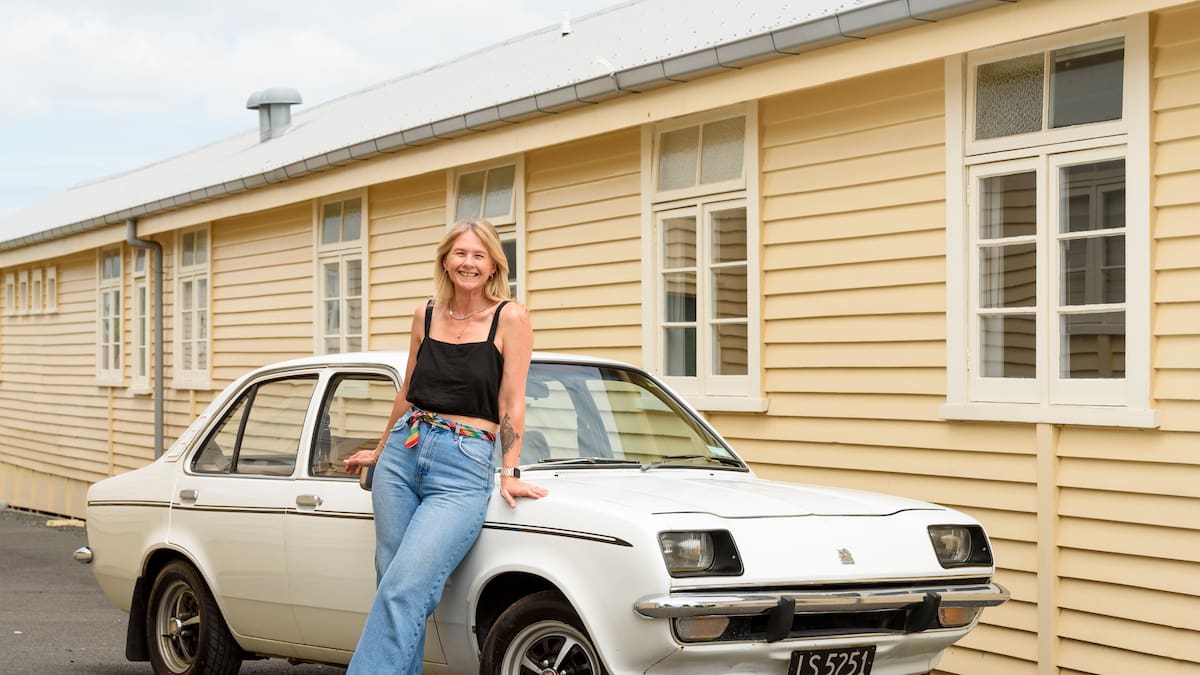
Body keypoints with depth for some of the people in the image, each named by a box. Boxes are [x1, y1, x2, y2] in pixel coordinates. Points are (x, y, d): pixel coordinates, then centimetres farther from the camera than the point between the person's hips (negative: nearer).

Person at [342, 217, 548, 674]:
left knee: (404, 590, -17)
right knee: (390, 587, 1)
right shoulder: (426, 315, 11)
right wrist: (380, 451, 31)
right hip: (403, 454, 5)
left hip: (465, 467, -5)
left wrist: (510, 473, -7)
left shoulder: (510, 319, -2)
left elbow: (512, 404, -2)